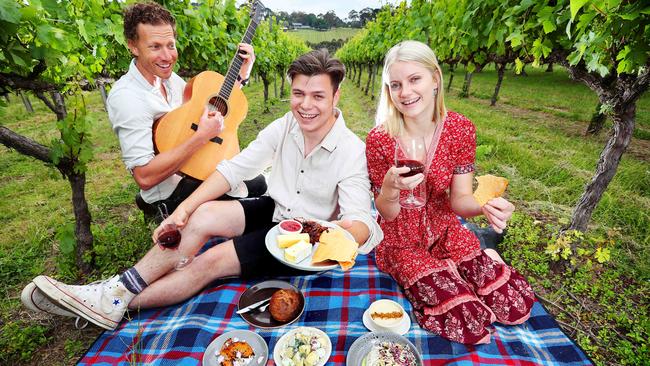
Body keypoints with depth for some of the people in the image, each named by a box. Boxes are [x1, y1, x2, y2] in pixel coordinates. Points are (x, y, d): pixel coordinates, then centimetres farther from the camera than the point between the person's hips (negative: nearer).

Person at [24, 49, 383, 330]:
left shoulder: (352, 151, -22)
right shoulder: (283, 127, -7)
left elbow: (360, 219, -29)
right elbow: (235, 167, -8)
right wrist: (183, 208, -18)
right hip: (273, 209, 5)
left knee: (211, 261, -19)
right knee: (202, 215, -19)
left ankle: (115, 306, -1)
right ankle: (118, 291, -7)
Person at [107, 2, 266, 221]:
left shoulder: (169, 77, 1)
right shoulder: (127, 97, -25)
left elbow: (212, 111, 9)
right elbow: (144, 177, -31)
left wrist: (241, 76, -3)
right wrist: (202, 136, -32)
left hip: (196, 168, 8)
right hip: (169, 194, -8)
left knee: (261, 182, 12)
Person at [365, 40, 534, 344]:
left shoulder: (461, 129, -12)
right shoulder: (379, 139, -19)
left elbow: (459, 200, -7)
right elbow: (387, 214, -11)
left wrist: (485, 206, -30)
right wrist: (390, 188, -34)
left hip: (445, 232, 3)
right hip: (402, 240, -2)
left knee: (517, 307, -6)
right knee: (471, 323, -14)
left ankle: (487, 259, 22)